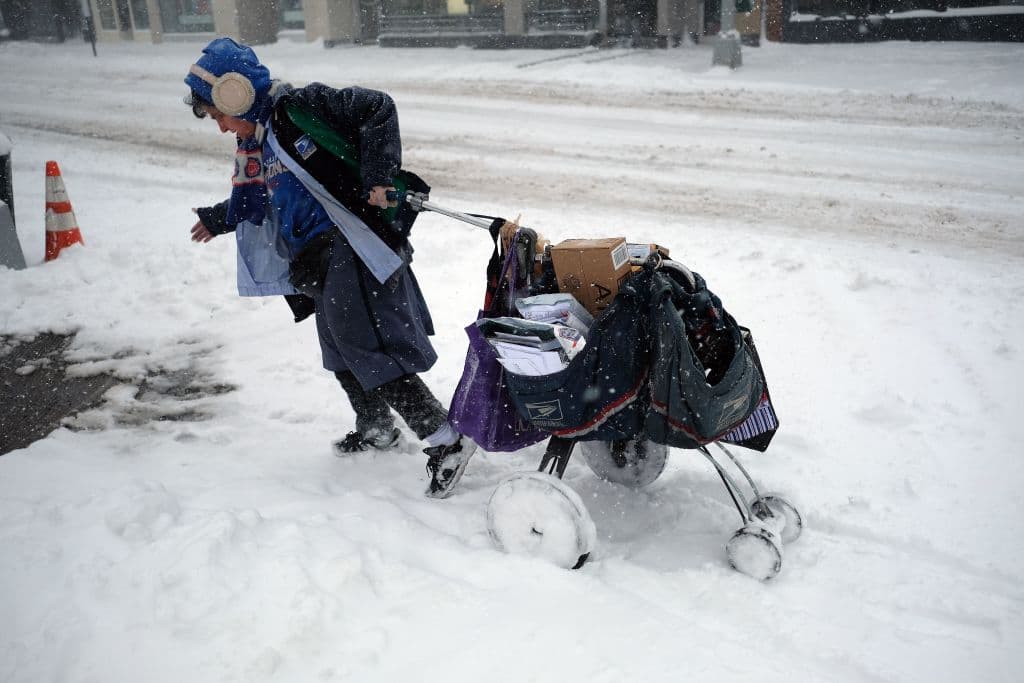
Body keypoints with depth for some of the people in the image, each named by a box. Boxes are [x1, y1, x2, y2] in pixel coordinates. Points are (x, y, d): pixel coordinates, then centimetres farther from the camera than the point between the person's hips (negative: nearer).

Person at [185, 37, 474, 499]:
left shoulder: (301, 108, -9)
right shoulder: (252, 149, 19)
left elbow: (378, 108, -16)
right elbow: (251, 201, 38)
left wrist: (376, 177, -20)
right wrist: (218, 219, 46)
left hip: (354, 249, -9)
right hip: (320, 265, 9)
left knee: (374, 354, -12)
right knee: (342, 355, 18)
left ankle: (447, 441, -6)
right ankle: (375, 428, 39)